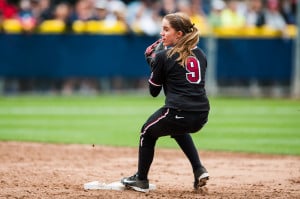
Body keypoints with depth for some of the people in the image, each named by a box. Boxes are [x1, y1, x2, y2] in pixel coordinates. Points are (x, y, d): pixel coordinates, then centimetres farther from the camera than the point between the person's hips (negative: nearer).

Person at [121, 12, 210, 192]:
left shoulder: (163, 56, -4)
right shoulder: (200, 54, 12)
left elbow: (154, 91, 5)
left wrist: (153, 61, 16)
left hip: (178, 113, -6)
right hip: (202, 117, 6)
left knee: (148, 132, 24)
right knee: (177, 128, 40)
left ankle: (141, 180, 32)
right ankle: (199, 170, 25)